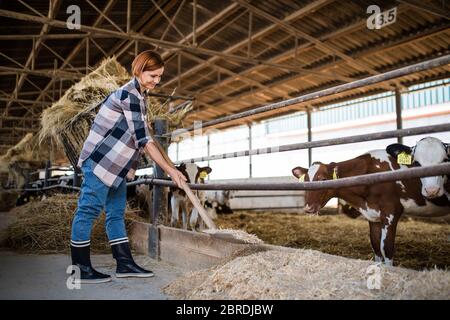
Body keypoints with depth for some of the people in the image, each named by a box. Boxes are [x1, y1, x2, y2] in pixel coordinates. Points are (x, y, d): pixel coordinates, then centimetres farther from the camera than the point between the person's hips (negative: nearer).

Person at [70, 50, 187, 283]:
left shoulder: (137, 94, 14)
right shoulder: (129, 95, -17)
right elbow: (143, 139, -22)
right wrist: (170, 170, -21)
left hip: (116, 165, 10)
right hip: (100, 161, -10)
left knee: (116, 212, 9)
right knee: (88, 210, -3)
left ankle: (125, 263, 14)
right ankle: (81, 270, 5)